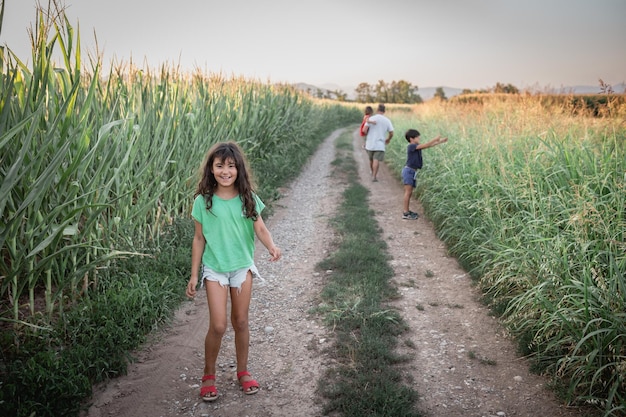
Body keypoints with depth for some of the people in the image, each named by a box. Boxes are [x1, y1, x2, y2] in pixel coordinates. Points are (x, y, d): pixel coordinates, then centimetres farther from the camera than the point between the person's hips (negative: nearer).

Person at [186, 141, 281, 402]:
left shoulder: (247, 198, -6)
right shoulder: (203, 201, -9)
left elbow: (260, 228, -9)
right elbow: (199, 239, -3)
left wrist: (271, 246, -31)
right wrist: (194, 275, -2)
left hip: (242, 266, 2)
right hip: (215, 268, -1)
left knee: (240, 322, 12)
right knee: (218, 326, -6)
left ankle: (243, 371, 31)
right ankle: (209, 375, 18)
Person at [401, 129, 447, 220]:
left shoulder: (416, 147, 13)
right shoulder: (411, 146, -13)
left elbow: (429, 145, 14)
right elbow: (425, 145, -19)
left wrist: (441, 141, 8)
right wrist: (435, 139, -13)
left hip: (413, 172, 9)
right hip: (408, 170, -9)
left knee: (410, 192, 10)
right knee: (408, 192, -10)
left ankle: (407, 211, 16)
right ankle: (405, 213, -10)